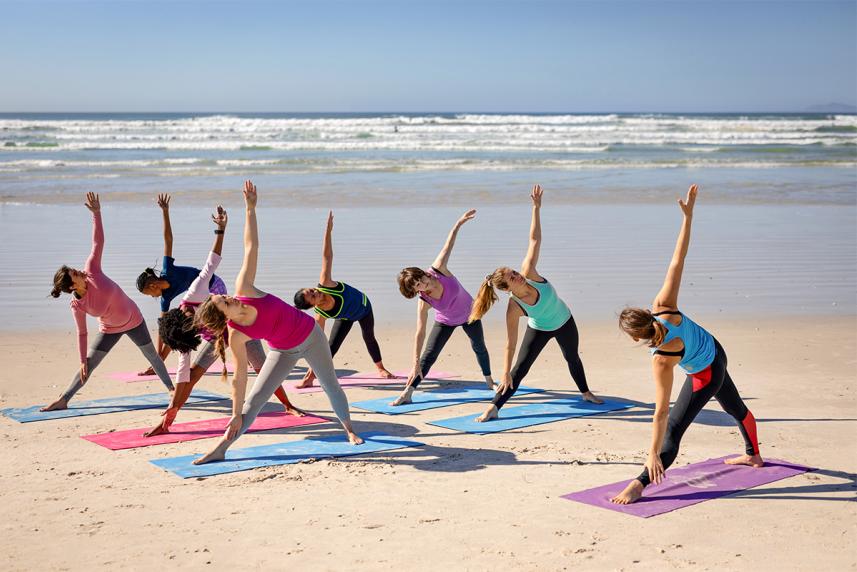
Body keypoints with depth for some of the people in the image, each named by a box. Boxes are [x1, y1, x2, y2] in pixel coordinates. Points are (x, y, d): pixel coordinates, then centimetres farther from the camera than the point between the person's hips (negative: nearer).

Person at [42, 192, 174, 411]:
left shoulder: (92, 271, -25)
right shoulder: (76, 305, -21)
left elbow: (98, 242, -25)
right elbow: (82, 333, -12)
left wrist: (96, 213, -29)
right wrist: (82, 360, -10)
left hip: (133, 320, 1)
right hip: (110, 330, -1)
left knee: (152, 355, 14)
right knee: (89, 365, -2)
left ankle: (171, 387, 32)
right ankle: (63, 400, 4)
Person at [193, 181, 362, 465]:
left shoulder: (243, 289, -27)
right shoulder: (236, 336, -26)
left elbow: (251, 247, -25)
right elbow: (239, 376, -20)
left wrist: (251, 209, -27)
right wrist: (236, 414, -18)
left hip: (310, 334, 2)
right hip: (284, 352, -1)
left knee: (331, 386, 15)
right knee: (253, 400, -5)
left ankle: (349, 428, 37)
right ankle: (220, 449, 3)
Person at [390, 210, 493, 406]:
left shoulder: (438, 269, -33)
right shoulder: (424, 302, -34)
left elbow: (448, 246, -23)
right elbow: (420, 333, -34)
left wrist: (459, 223, -31)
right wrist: (416, 364, -36)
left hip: (469, 313, 3)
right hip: (445, 322, -3)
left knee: (479, 347, 20)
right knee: (428, 355, -14)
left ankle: (489, 380, 45)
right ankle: (407, 393, -12)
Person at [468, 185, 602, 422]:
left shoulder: (528, 273, -31)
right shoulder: (514, 308, -35)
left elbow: (534, 240, -30)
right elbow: (510, 343, -30)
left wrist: (536, 207, -36)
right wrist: (505, 373, -29)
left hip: (564, 322, 4)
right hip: (539, 330, -4)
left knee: (572, 358, 25)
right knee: (519, 369, -12)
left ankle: (585, 393, 50)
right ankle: (494, 408, -9)